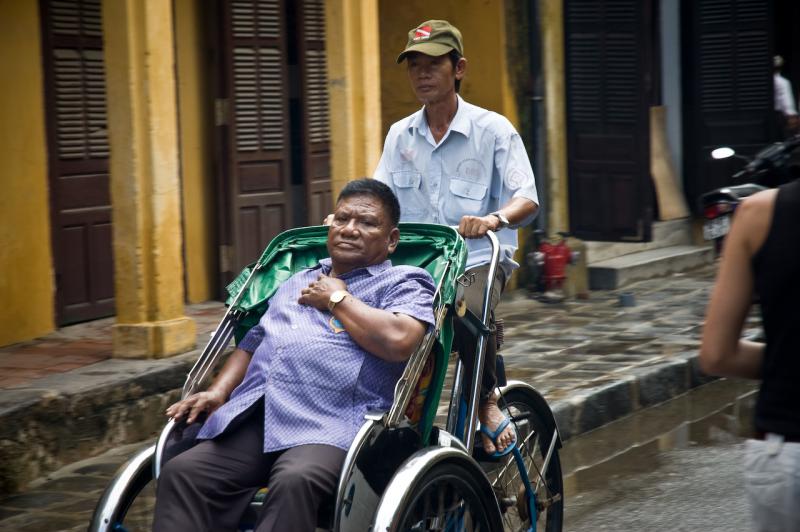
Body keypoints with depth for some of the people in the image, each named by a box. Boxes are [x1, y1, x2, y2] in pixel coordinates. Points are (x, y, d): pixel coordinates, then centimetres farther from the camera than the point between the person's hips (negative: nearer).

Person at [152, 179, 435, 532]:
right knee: (181, 473, -19)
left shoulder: (403, 284, 11)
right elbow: (253, 342, 33)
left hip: (331, 427, -6)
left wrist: (337, 298, 2)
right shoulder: (298, 283, 33)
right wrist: (218, 392, 13)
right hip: (253, 418, 6)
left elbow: (398, 341, -10)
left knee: (294, 481, -37)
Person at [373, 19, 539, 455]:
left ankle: (487, 399, -9)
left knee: (465, 311, -38)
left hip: (477, 260, -4)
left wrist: (494, 218, -32)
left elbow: (527, 201, -10)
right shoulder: (400, 136, 13)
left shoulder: (493, 130, -1)